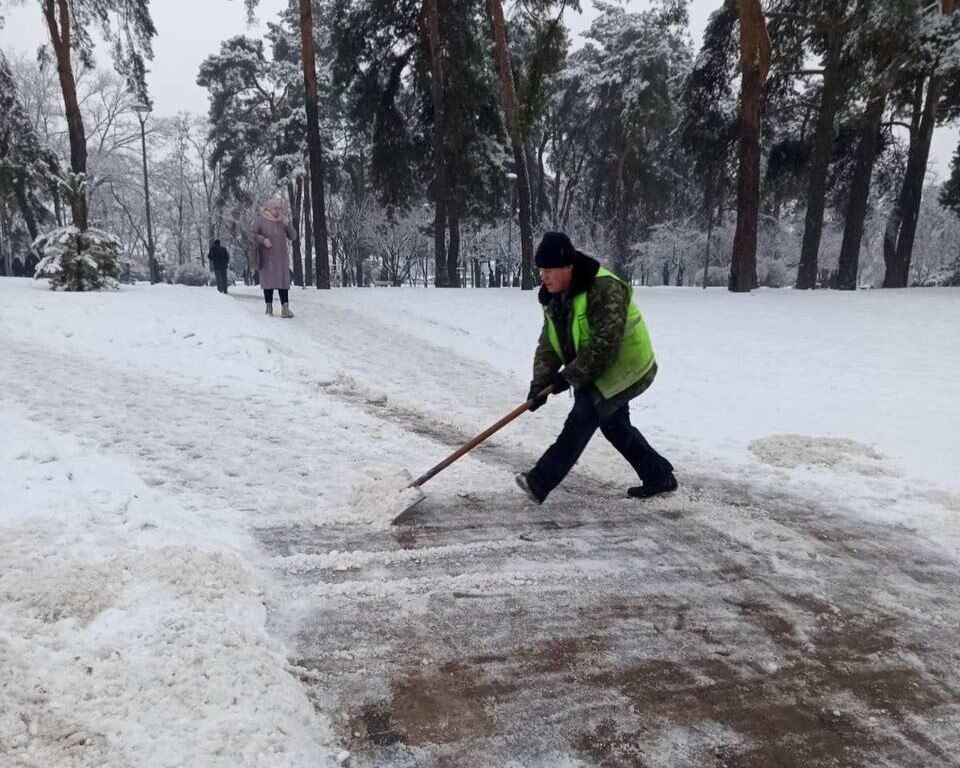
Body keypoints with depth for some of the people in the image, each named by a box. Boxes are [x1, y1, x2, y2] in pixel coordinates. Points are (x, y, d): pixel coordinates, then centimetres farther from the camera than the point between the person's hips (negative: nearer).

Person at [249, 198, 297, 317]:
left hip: (281, 257, 3)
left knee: (283, 282, -7)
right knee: (268, 281, 1)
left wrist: (287, 226, -5)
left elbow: (292, 236, 11)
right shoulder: (261, 220, 3)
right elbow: (252, 234, -3)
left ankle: (285, 308, -13)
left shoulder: (281, 222, 14)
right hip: (267, 258, -3)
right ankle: (269, 307, 9)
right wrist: (262, 239, -20)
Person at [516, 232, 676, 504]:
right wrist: (540, 381, -17)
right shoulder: (555, 296, -1)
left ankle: (540, 482, -17)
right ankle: (659, 477, 30)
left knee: (582, 417, -18)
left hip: (624, 368, -9)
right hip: (599, 371, 9)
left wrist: (568, 377, -25)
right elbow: (549, 343, -3)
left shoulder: (605, 289, -29)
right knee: (614, 425, 16)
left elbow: (604, 346, -32)